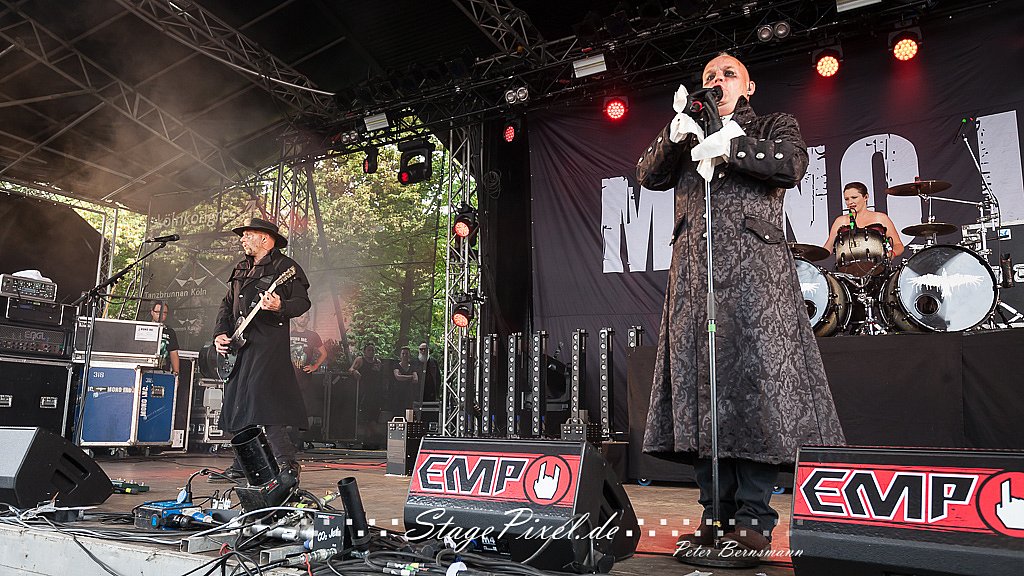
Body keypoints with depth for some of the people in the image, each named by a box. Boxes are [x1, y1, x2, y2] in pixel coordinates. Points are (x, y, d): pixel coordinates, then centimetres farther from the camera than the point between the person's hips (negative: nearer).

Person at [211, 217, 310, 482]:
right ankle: (243, 463, 20)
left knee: (260, 393, -20)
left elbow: (303, 301, -8)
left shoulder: (286, 266, -2)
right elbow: (227, 305, 25)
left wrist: (280, 307, -27)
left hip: (269, 343, -8)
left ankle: (286, 462, -16)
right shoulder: (240, 270, 21)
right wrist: (220, 333, 12)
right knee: (236, 399, 9)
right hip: (239, 342, 9)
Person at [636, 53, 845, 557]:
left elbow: (791, 166, -4)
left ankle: (753, 520, -4)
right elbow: (649, 175, 12)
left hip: (754, 271, -3)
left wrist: (730, 147, -12)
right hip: (695, 273, 4)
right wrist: (675, 133, -4)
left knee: (754, 381, -10)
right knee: (700, 387, -2)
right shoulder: (690, 135, 27)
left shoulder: (775, 127, 17)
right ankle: (716, 515, 4)